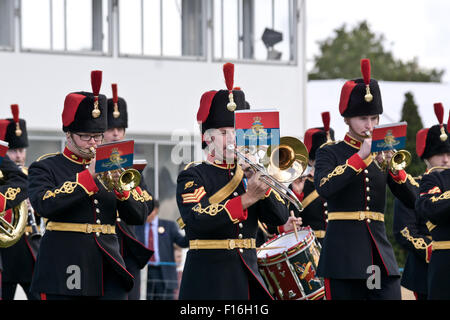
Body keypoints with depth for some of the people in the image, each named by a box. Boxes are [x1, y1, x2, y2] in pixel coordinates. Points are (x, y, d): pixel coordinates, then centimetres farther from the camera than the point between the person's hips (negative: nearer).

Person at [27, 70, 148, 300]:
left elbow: (139, 217, 11)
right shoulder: (44, 168, 4)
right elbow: (44, 205, -17)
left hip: (108, 272, 3)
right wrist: (88, 176, -17)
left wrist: (121, 187, -9)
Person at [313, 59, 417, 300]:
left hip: (379, 252, 3)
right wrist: (360, 157, -19)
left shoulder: (381, 155, 13)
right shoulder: (329, 153, 2)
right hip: (344, 255, -3)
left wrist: (393, 167, -12)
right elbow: (324, 188, -19)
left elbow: (411, 200, 4)